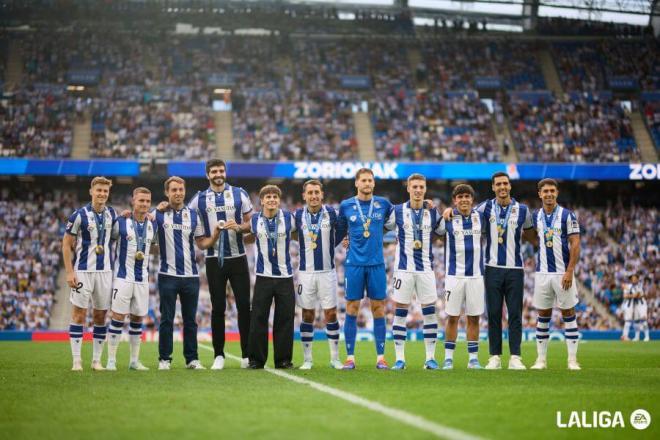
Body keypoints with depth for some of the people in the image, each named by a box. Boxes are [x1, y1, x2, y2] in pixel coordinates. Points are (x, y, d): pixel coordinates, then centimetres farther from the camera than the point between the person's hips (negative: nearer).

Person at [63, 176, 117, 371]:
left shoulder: (112, 214, 7)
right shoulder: (80, 215, -7)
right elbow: (66, 245, -4)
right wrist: (69, 272, -11)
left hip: (105, 271, 4)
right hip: (83, 271, -4)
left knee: (100, 316, 7)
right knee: (79, 314, -4)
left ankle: (97, 360, 13)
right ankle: (76, 361, -1)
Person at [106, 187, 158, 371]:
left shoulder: (153, 225, 8)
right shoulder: (121, 222, -5)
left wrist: (145, 253, 6)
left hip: (142, 279, 5)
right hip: (123, 278, -4)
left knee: (138, 319, 8)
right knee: (118, 317, -6)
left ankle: (135, 361, 15)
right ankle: (111, 360, -2)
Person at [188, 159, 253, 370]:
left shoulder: (239, 194, 3)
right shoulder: (199, 199, 5)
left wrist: (238, 227, -12)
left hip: (238, 257, 0)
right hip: (214, 259, 0)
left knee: (244, 305, -1)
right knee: (218, 308, 3)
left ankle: (247, 355, 5)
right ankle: (219, 356, 9)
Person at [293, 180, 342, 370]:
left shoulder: (331, 213, -2)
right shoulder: (297, 215, -1)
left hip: (327, 271, 0)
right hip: (306, 272, 0)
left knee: (331, 314, 1)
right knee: (308, 315, 4)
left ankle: (335, 358, 9)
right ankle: (307, 359, 11)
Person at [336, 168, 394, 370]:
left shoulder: (383, 204, 5)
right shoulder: (346, 206, 3)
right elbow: (340, 231, 15)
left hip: (376, 264, 1)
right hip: (354, 264, -1)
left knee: (378, 308, 1)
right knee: (352, 309, -1)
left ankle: (380, 357, 6)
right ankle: (350, 357, 4)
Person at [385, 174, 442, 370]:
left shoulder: (433, 212, 6)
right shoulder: (397, 211, 1)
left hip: (426, 269, 2)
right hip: (403, 269, -2)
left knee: (430, 312, 0)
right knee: (400, 312, -2)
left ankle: (430, 358, 6)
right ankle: (400, 358, 3)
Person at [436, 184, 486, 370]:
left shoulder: (480, 217, 6)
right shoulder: (447, 219, -2)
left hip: (476, 275, 2)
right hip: (454, 275, -2)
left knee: (474, 318, 4)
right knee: (452, 317, 0)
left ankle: (473, 358, 10)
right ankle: (448, 357, 7)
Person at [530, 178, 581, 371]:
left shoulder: (567, 215, -4)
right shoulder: (536, 216, 7)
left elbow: (575, 244, -7)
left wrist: (569, 272, -13)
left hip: (563, 273, -3)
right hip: (542, 273, 3)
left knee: (568, 313, -1)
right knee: (543, 315, 5)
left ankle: (572, 360, 1)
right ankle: (541, 359, 9)